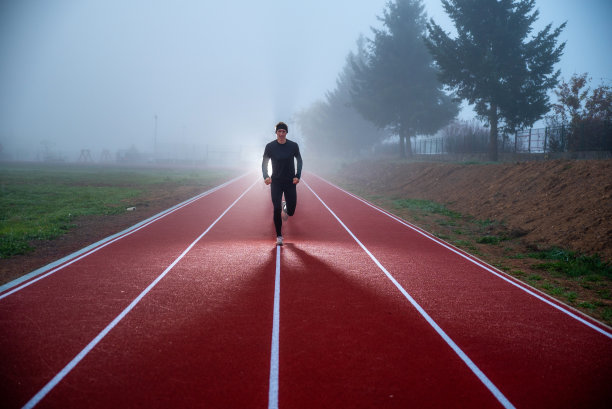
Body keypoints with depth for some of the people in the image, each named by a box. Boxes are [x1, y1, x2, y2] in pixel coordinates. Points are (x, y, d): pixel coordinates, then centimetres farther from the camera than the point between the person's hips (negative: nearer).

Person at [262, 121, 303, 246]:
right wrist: (266, 176, -14)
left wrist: (298, 176, -2)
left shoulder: (293, 146, -3)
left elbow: (299, 161, 10)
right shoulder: (270, 146, -4)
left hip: (290, 181, 1)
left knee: (292, 207, 0)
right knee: (277, 209, -6)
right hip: (276, 182, -1)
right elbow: (264, 163, 2)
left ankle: (286, 208, 40)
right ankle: (279, 236, 5)